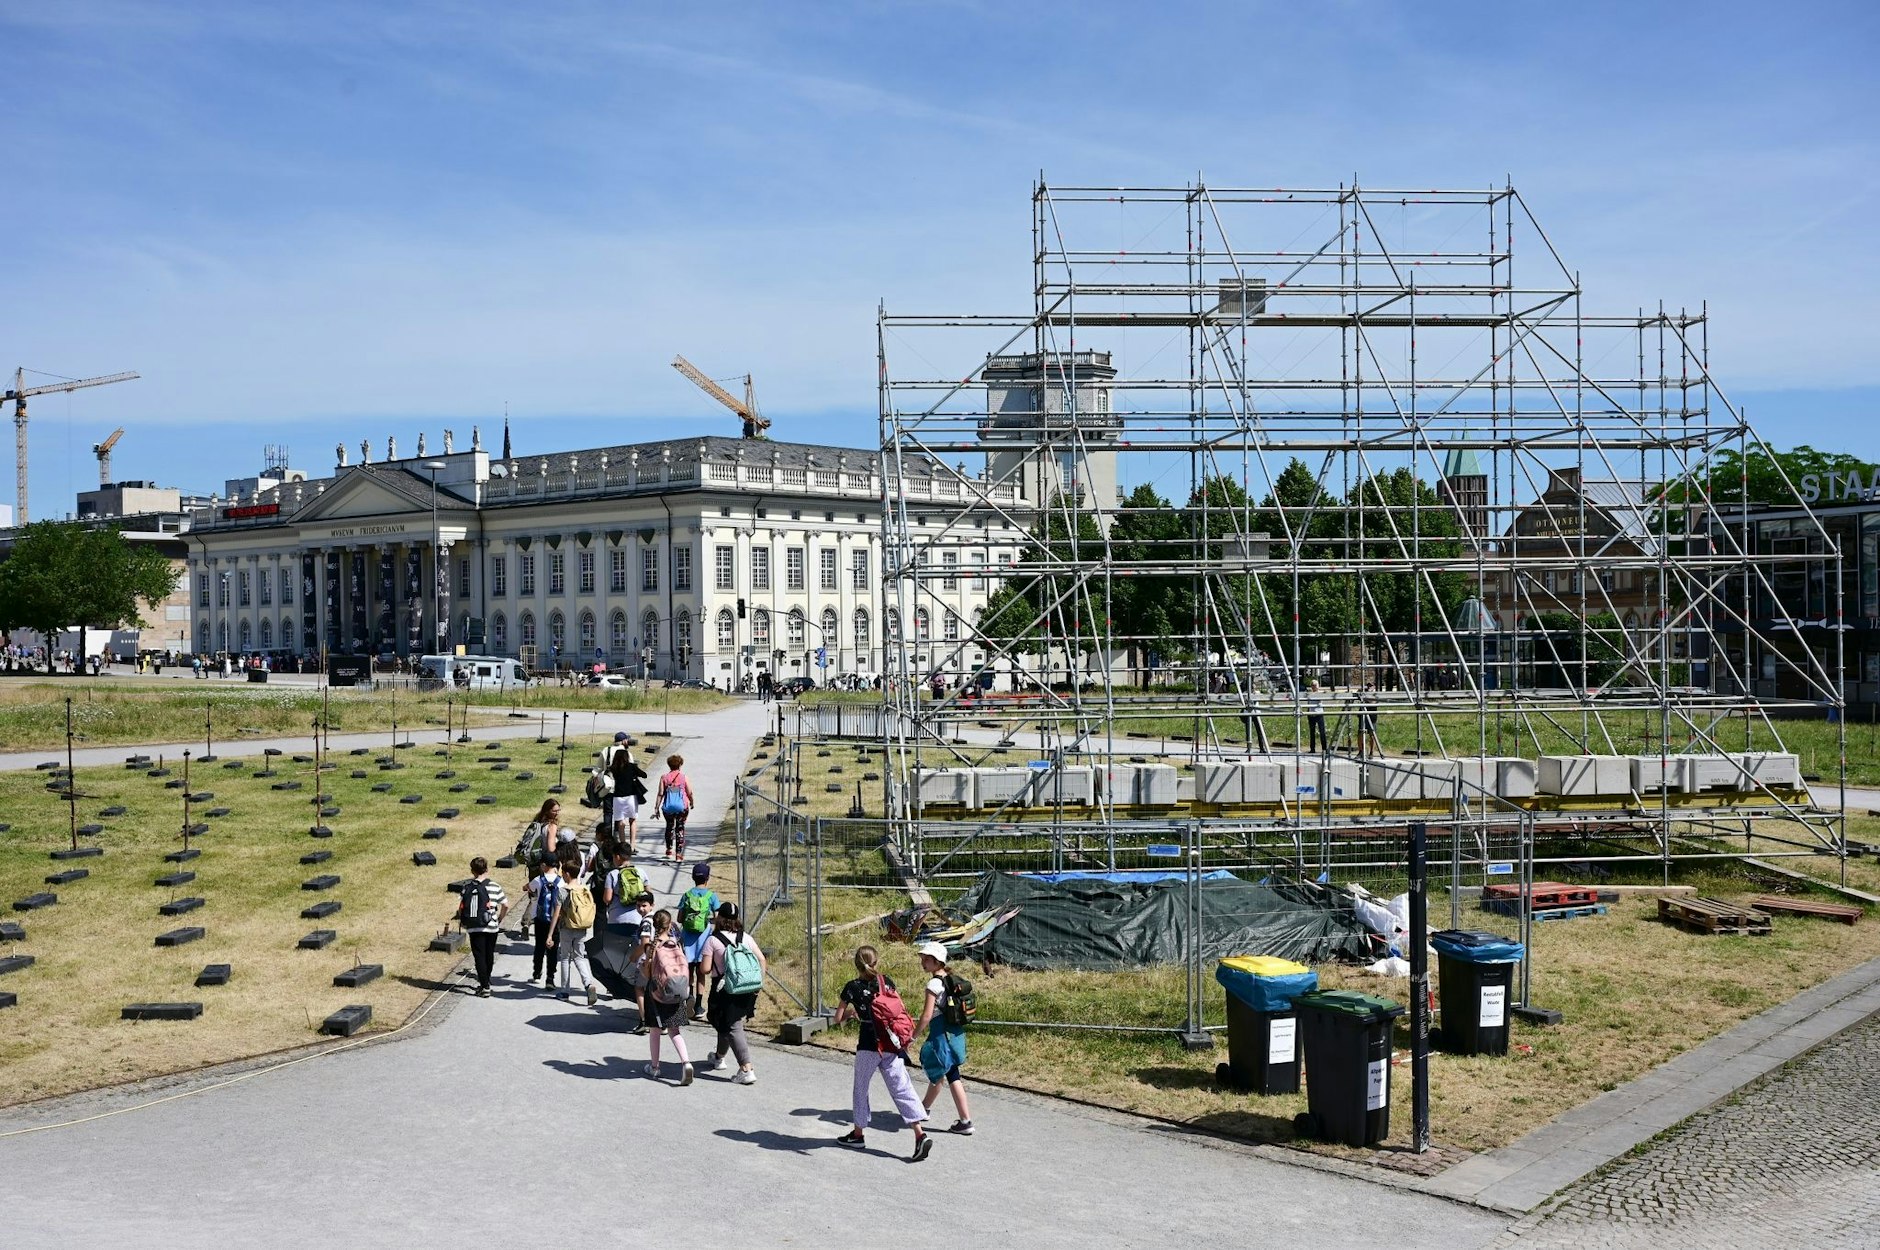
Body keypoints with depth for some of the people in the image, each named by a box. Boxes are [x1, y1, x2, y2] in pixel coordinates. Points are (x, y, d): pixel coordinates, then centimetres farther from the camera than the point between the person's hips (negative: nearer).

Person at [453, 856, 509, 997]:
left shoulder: (467, 887, -4)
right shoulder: (494, 886, -5)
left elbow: (461, 907, -6)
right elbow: (506, 905, -2)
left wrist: (463, 920, 12)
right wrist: (499, 919, 14)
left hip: (474, 928, 0)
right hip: (491, 927, 0)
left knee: (479, 956, 3)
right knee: (489, 956, 19)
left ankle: (484, 986, -4)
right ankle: (486, 982, 34)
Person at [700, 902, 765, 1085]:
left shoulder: (713, 940, -8)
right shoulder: (746, 938, 4)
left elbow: (706, 969, -10)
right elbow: (762, 960, 3)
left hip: (725, 990, -5)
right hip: (747, 990, 5)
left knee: (733, 1028, -4)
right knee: (727, 1023, 26)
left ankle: (746, 1070, -15)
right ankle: (718, 1056, 47)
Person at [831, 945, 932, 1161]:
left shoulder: (852, 988, -4)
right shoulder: (887, 981, 3)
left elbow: (838, 1019, -1)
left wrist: (850, 1014, 18)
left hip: (868, 1046, -3)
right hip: (892, 1045, 3)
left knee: (861, 1088, 17)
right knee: (902, 1089, 1)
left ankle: (858, 1133, 28)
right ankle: (920, 1134, -11)